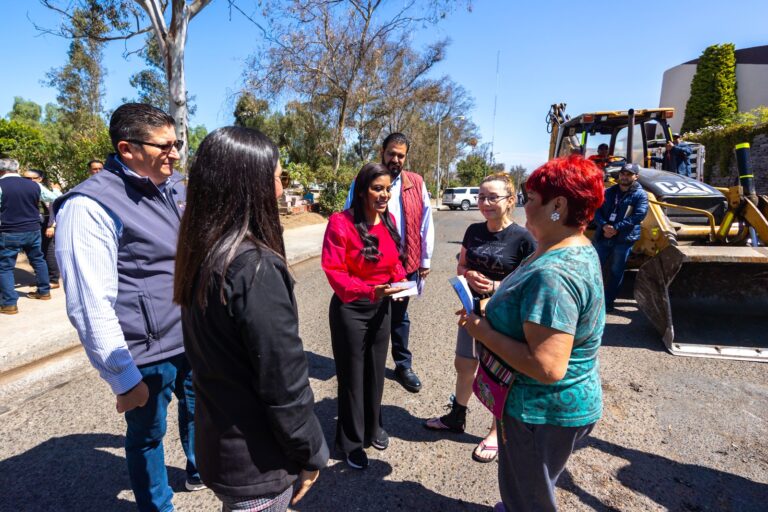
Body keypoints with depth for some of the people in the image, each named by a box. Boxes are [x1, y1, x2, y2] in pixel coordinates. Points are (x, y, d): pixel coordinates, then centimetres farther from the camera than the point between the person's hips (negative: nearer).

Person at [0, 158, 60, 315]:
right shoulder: (34, 185, 3)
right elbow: (55, 198, 16)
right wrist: (56, 189, 37)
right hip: (33, 231, 5)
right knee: (38, 260, 20)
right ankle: (44, 291, 30)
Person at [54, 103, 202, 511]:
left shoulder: (175, 186, 3)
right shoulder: (90, 206, -18)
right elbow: (90, 307, -19)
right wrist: (124, 378, -15)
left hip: (193, 338, 7)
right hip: (147, 353, -6)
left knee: (197, 407, 27)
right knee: (147, 435, 16)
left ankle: (199, 470, 55)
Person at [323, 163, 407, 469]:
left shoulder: (389, 221, 0)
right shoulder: (340, 222, -19)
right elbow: (334, 272, -21)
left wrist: (401, 280, -8)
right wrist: (371, 290, -33)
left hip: (381, 306, 6)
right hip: (350, 309, -5)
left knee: (376, 372, 20)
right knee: (352, 376, 10)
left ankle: (372, 427, 43)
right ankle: (351, 441, 31)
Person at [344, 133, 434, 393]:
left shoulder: (416, 183, 1)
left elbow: (425, 223, 5)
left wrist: (425, 259, 6)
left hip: (407, 262, 2)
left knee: (400, 316, 18)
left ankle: (403, 365, 34)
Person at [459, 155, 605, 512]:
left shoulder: (553, 274, -32)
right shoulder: (578, 250, 2)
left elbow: (548, 367, -35)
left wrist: (486, 333, -23)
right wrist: (499, 291, 3)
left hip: (543, 412, -9)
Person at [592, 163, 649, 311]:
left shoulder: (640, 195, 1)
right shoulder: (608, 192, 11)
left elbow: (639, 216, -12)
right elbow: (597, 210, 3)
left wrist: (616, 228, -19)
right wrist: (604, 225, -17)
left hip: (624, 239, -3)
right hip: (602, 236, 3)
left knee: (616, 271, 5)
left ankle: (608, 301, 17)